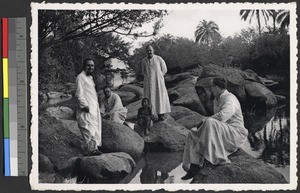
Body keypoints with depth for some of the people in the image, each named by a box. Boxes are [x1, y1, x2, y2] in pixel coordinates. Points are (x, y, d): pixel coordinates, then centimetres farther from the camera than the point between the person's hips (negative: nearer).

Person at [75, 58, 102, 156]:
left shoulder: (90, 77, 20)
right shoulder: (80, 77, -9)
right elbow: (79, 94, -15)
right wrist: (85, 105, -21)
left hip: (94, 108, 9)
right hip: (87, 109, -9)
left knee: (96, 128, 10)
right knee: (89, 129, -11)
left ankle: (94, 147, 16)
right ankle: (90, 149, -8)